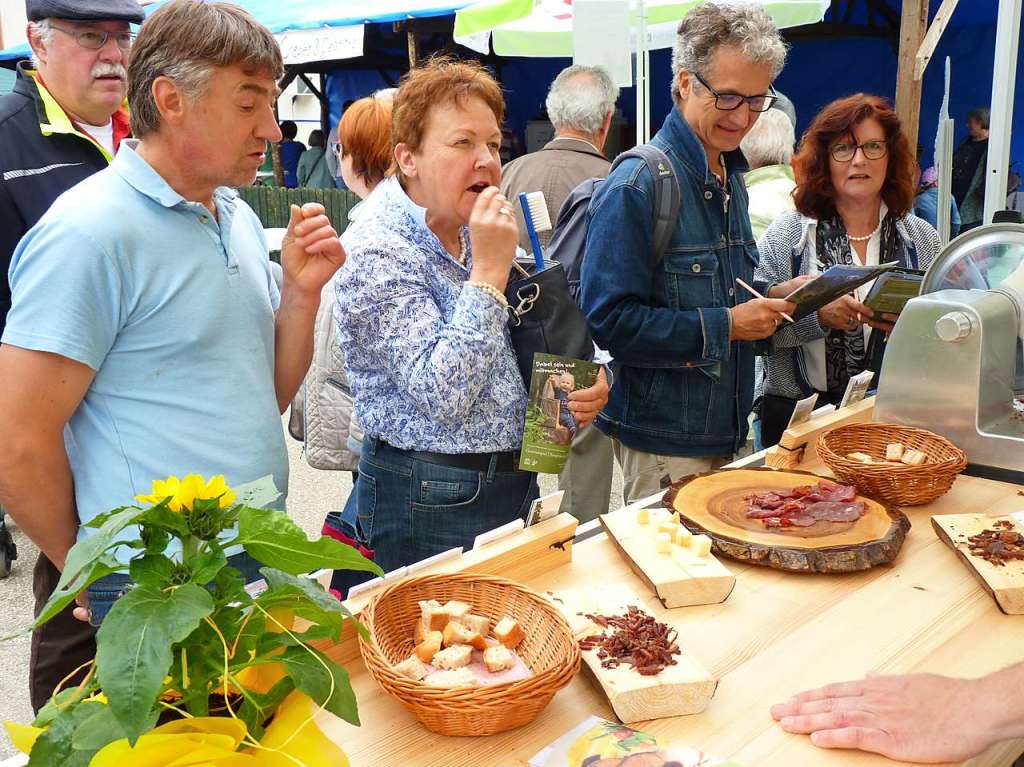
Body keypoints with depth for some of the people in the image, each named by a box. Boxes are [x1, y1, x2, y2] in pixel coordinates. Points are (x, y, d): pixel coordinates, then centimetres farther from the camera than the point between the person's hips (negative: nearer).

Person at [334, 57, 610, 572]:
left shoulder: (472, 233, 7)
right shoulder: (377, 251, -19)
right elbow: (443, 394, -28)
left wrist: (578, 388, -1)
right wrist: (489, 269, -26)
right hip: (431, 508, -8)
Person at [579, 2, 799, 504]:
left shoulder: (729, 176, 11)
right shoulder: (636, 185, -18)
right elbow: (610, 321, -24)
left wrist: (773, 297, 2)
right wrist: (725, 326, -21)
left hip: (728, 432, 8)